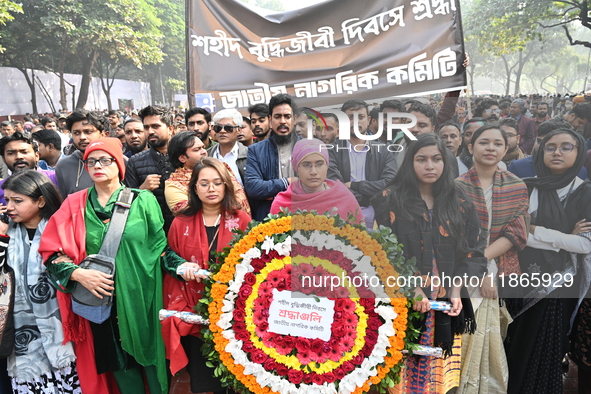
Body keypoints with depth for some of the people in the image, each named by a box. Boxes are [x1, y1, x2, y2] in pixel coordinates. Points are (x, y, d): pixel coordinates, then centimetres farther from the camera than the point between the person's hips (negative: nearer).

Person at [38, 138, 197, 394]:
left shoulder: (143, 200, -2)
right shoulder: (74, 206, 3)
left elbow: (159, 247, 1)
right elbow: (53, 253, 1)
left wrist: (180, 265, -16)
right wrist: (78, 273, -15)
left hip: (142, 299, -1)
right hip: (100, 304, 2)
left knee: (152, 360, 10)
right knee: (120, 366, 15)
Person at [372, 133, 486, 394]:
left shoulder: (460, 204, 8)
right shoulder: (389, 201, -2)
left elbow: (473, 250, 7)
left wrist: (457, 291, -7)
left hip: (447, 305, 3)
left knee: (440, 373, 9)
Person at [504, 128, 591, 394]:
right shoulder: (526, 187, 0)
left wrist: (537, 231, -12)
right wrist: (563, 238, -13)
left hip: (561, 282, 0)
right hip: (523, 277, 1)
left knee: (548, 345, 10)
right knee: (517, 344, 8)